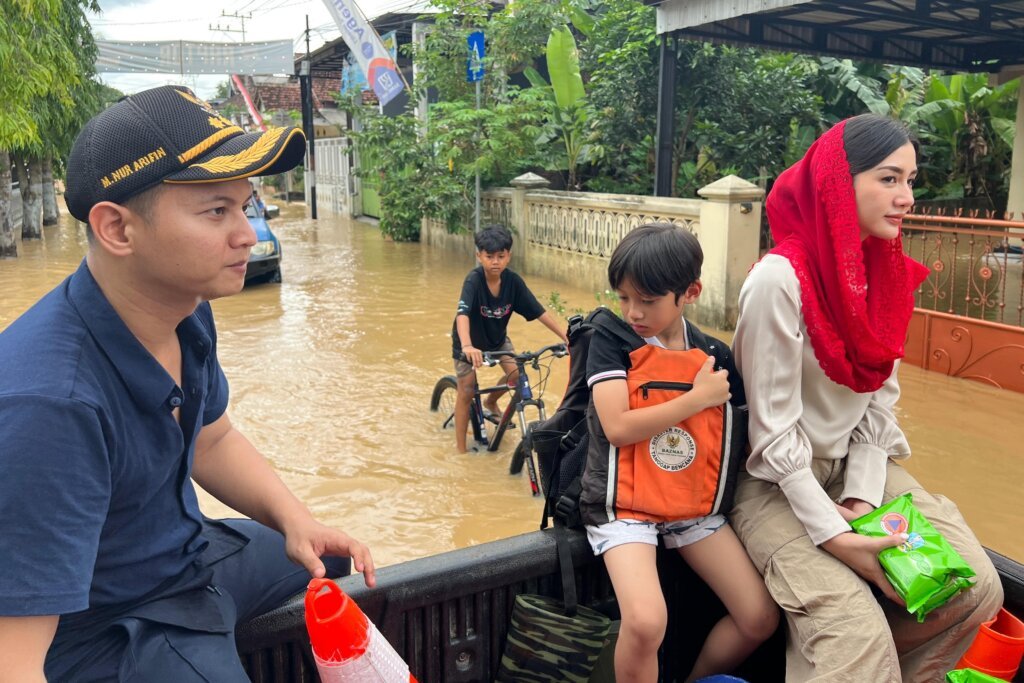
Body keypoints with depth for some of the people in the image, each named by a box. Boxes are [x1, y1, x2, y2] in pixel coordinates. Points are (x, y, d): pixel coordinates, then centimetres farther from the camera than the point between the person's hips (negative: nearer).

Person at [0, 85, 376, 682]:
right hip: (99, 633, -7)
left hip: (186, 556, 7)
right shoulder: (50, 403, -34)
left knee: (338, 562, 16)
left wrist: (293, 517, -8)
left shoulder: (187, 313, -9)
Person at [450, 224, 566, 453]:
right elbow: (462, 314, -46)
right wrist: (467, 346, -63)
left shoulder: (513, 281, -21)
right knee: (466, 392, -2)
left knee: (516, 373, -15)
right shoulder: (474, 280, -32)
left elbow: (539, 312, -19)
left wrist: (566, 338, -25)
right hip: (469, 341, -4)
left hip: (497, 338, 4)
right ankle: (460, 448, 14)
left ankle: (490, 402, 18)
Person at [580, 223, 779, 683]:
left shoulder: (714, 355, 3)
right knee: (646, 622, -26)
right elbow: (618, 427, -20)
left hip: (693, 503, 5)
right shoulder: (610, 340, -8)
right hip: (624, 504, -4)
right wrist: (698, 398, -13)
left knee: (761, 618, 0)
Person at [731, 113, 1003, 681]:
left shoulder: (890, 274, 1)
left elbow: (879, 402, 3)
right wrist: (836, 536, -21)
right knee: (857, 634, -24)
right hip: (778, 483, -7)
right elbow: (774, 430, -20)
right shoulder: (779, 280, -22)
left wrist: (862, 496, -8)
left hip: (857, 465, 7)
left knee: (976, 589, -5)